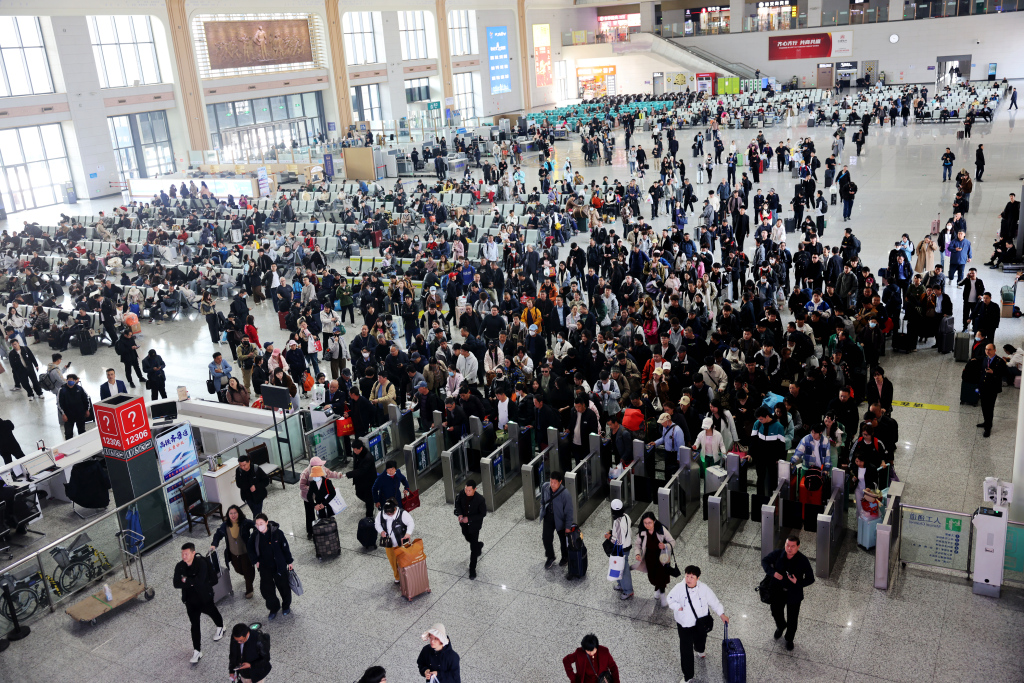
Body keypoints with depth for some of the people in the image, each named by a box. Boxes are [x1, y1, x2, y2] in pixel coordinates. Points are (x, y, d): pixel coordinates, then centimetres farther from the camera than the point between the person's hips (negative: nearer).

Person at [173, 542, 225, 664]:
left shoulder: (201, 563, -23)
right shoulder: (179, 566, -9)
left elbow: (199, 581, -32)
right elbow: (176, 584, -15)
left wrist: (186, 580, -20)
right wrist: (192, 583, -26)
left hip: (205, 598, -3)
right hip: (191, 601, 3)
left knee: (212, 612, 23)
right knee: (195, 625, 2)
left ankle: (220, 627, 56)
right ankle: (197, 651, 8)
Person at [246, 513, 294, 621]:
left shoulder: (277, 533, -18)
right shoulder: (255, 536, -9)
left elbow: (285, 548, -8)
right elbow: (251, 550, 10)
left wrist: (289, 562, -1)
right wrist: (255, 561, -2)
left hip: (279, 566, -2)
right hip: (264, 568, 3)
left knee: (283, 586, 13)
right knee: (266, 589, 7)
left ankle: (286, 606, 38)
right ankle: (274, 608, 30)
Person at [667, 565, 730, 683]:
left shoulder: (704, 588, -16)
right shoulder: (679, 588, -19)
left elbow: (714, 601, -3)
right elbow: (671, 599, -4)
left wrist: (722, 614, 2)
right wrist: (678, 607, -22)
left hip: (701, 624, 2)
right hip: (685, 624, -2)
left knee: (700, 641, 30)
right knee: (686, 651, 0)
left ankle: (699, 650, 68)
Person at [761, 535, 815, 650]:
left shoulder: (803, 560, -22)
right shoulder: (777, 554, -17)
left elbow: (810, 579, -14)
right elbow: (764, 560, -1)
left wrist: (798, 582, -32)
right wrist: (772, 572, -19)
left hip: (794, 594, -2)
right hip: (777, 591, 2)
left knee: (792, 619, 13)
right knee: (776, 612, 24)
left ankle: (789, 639, 41)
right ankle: (780, 626, 58)